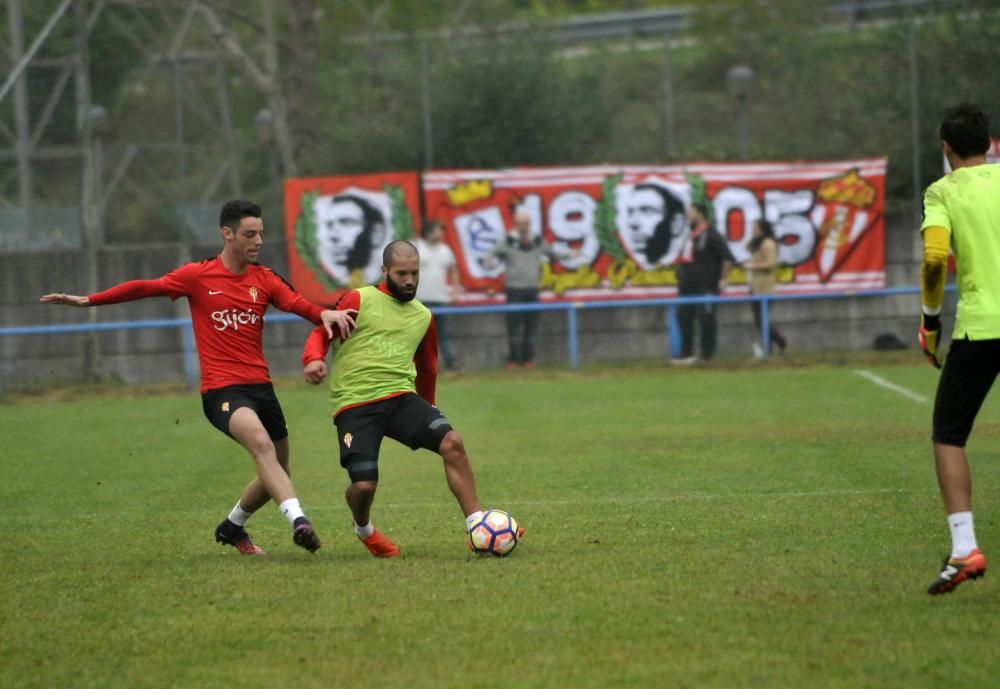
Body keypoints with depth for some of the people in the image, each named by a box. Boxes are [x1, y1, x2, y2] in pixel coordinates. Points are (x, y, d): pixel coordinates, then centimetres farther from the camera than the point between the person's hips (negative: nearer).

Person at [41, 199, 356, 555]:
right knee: (261, 443, -32)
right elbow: (145, 288, 2)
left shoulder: (264, 279, 7)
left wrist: (324, 314, -28)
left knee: (276, 471, 14)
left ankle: (232, 526, 39)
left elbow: (299, 305, -6)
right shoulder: (198, 276, -1)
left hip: (260, 386, 6)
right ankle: (298, 521, -43)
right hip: (221, 389, -6)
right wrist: (88, 300, 1)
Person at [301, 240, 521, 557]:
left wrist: (427, 409, 39)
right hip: (355, 405, -4)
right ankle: (364, 530, 21)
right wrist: (314, 360, -23)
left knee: (452, 442, -21)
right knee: (364, 485, -17)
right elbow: (320, 333, -1)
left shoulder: (423, 316, 18)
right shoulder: (359, 300, 2)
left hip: (401, 397, 4)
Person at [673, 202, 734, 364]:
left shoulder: (711, 235, -11)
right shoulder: (691, 235, 16)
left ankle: (707, 355, 4)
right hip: (687, 287, 9)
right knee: (683, 318, 8)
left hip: (706, 288, -9)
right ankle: (686, 354, 14)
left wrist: (722, 279, -13)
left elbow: (727, 258, -15)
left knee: (706, 320, -3)